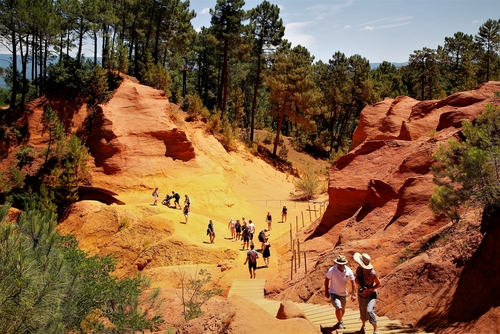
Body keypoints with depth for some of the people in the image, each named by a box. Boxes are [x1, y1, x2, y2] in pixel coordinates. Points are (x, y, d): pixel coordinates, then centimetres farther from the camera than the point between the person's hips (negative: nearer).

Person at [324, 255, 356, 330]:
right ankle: (340, 322, 3)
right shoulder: (332, 270, -21)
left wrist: (353, 294, -9)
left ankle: (340, 320, 49)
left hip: (343, 294, 3)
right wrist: (326, 291, -2)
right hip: (334, 293, -3)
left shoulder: (349, 271, -15)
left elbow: (352, 282, -5)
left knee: (343, 309, 19)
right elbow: (327, 280, -6)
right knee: (338, 308, -21)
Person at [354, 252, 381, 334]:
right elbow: (356, 279, 1)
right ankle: (363, 325, 48)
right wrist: (360, 286, -21)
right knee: (363, 312, 18)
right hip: (361, 295, 5)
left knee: (370, 311, -22)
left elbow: (379, 284, -14)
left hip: (371, 295, -5)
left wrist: (369, 289, -26)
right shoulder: (359, 269, -16)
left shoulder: (372, 273, -30)